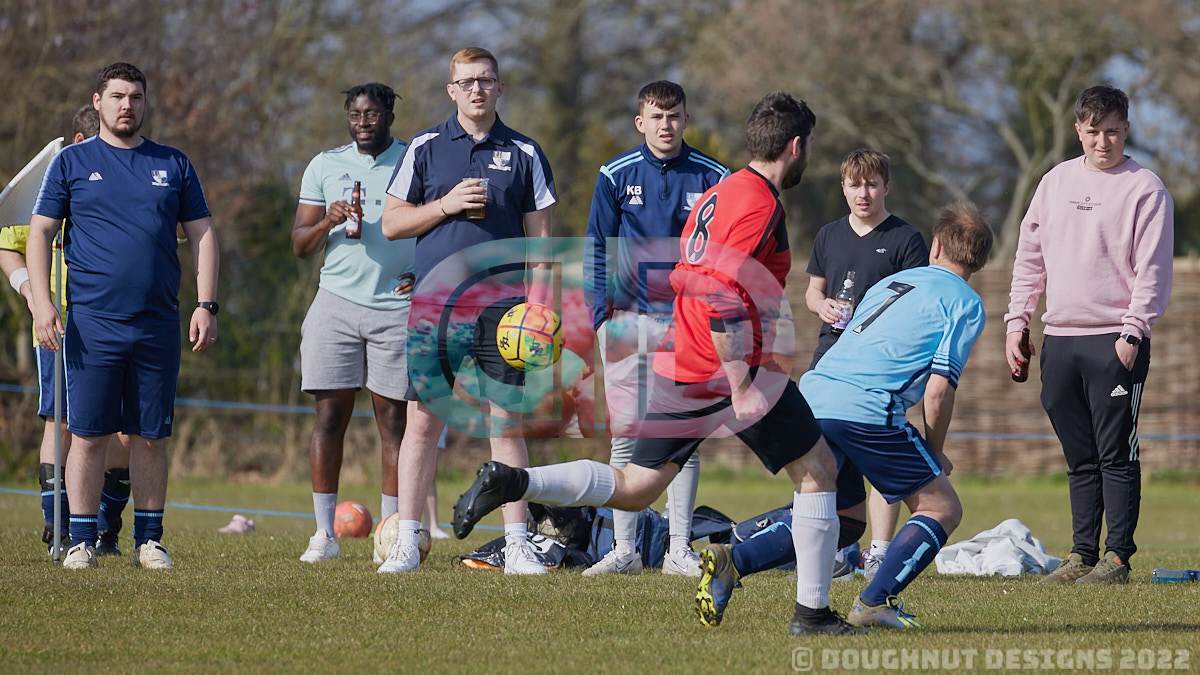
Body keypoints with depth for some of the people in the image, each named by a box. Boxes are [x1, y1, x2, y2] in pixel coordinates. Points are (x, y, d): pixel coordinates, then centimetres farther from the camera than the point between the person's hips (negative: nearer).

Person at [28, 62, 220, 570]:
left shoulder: (173, 165, 12)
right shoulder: (72, 162, 6)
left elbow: (202, 235, 13)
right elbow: (40, 233, 5)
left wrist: (206, 305, 3)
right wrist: (41, 304, -7)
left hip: (159, 325, 2)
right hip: (92, 321, -2)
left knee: (151, 436, 4)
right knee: (88, 434, -4)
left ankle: (148, 541, 12)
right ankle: (82, 541, 2)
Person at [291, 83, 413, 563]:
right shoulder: (324, 166, 10)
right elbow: (300, 245, 9)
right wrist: (328, 222, -11)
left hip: (396, 305, -1)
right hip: (337, 302, 1)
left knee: (393, 420, 0)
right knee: (330, 417, -2)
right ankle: (324, 533, 1)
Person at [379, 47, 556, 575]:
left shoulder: (524, 154, 8)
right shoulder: (425, 149, 8)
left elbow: (539, 236, 8)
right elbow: (391, 223, 8)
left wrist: (537, 305, -1)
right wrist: (446, 205, -7)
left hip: (501, 308, 0)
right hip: (433, 307, 0)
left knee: (506, 424, 0)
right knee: (422, 422, 0)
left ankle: (516, 544, 3)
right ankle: (406, 543, 4)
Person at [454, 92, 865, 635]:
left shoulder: (716, 195, 16)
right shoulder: (761, 204, -13)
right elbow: (722, 295, -23)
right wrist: (742, 387, -23)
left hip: (678, 367, 8)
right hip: (734, 369, -8)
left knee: (634, 489, 10)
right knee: (817, 469, 6)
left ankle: (510, 483, -6)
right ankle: (812, 611, 6)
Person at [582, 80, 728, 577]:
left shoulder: (712, 178, 3)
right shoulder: (616, 175, 3)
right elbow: (597, 250, 5)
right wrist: (603, 313, -4)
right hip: (629, 318, 0)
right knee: (624, 436, 0)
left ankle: (679, 549, 6)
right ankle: (624, 549, 3)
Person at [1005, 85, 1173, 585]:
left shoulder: (1144, 188, -3)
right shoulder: (1056, 182, 14)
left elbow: (1153, 269, -8)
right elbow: (1030, 257, 18)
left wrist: (1132, 332, -15)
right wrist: (1016, 323, 11)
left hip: (1115, 342, -5)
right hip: (1059, 341, 5)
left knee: (1116, 455, -5)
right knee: (1080, 459, 9)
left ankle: (1117, 557, -3)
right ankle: (1082, 554, 13)